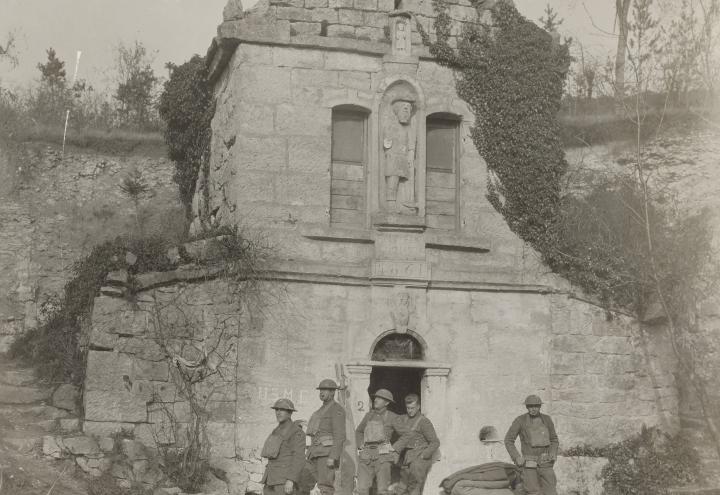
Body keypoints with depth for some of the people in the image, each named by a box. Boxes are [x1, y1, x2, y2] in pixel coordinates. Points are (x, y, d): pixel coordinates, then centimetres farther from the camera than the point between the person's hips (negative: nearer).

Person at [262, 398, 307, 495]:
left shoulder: (297, 432, -8)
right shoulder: (278, 431, 18)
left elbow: (299, 458, -16)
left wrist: (291, 480, -24)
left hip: (286, 478, -9)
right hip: (272, 478, 9)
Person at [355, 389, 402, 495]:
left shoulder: (391, 417, 3)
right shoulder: (370, 415, 16)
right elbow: (359, 431, 31)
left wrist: (395, 451, -1)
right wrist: (360, 446, 16)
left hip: (383, 456, -4)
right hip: (367, 456, 4)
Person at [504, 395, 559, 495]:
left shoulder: (546, 419, 3)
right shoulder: (520, 420, -7)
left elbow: (554, 439, 15)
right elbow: (508, 440, -2)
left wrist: (553, 453, -4)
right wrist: (516, 457, -14)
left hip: (544, 463, 3)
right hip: (529, 463, -3)